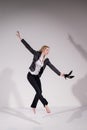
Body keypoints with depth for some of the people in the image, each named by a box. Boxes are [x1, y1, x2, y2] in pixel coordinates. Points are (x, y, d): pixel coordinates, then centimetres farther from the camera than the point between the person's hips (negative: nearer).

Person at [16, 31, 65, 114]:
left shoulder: (46, 60, 1)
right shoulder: (36, 54, -11)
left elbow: (53, 67, -5)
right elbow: (28, 47, -12)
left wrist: (60, 74, -16)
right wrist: (20, 38, -14)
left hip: (37, 76, 6)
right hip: (30, 75, -6)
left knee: (39, 92, 1)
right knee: (38, 91, -13)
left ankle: (33, 106, 17)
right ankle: (46, 105, -10)